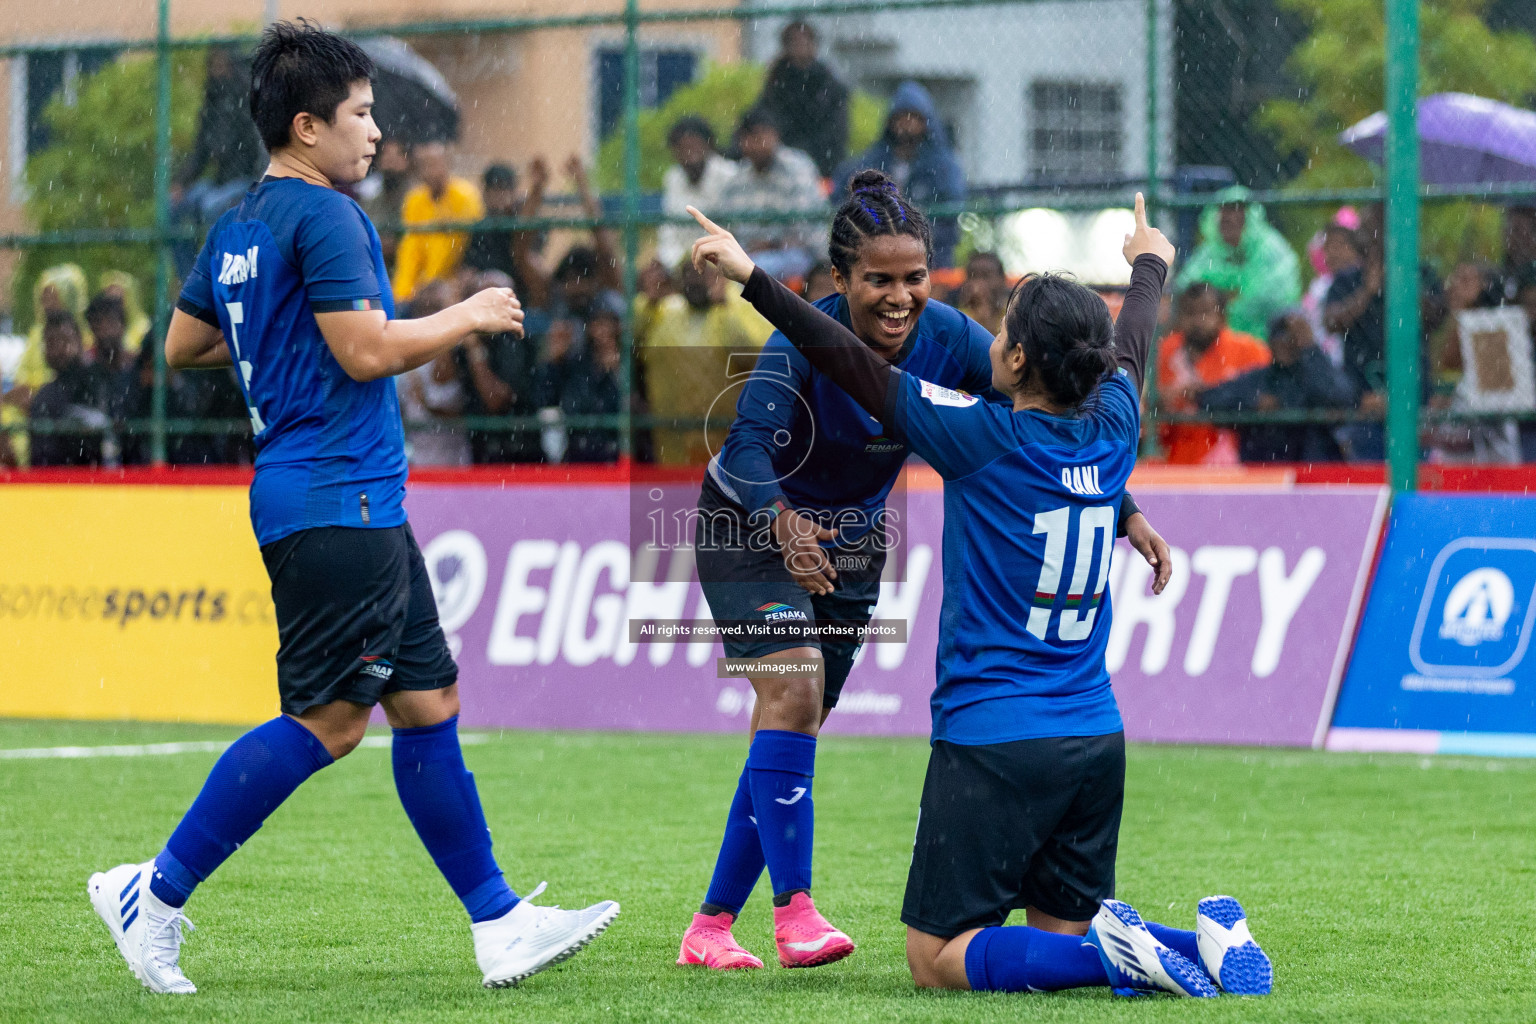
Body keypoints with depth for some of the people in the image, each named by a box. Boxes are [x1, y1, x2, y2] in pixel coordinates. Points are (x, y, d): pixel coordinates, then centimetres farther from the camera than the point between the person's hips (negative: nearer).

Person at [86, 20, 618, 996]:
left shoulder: (236, 230, 15)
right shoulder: (324, 217, -13)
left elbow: (181, 343, 24)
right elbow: (366, 350, -19)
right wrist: (467, 316, -6)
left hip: (361, 509, 10)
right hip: (337, 502, -10)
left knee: (427, 702, 9)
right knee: (327, 721, -9)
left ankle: (500, 922, 11)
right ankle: (155, 894, -4)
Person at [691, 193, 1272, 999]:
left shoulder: (985, 438, -14)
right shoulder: (1111, 429, 3)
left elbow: (852, 365, -10)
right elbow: (1129, 344, 25)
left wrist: (752, 279, -3)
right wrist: (1149, 264, 46)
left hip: (993, 742, -6)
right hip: (1096, 741, 6)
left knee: (936, 958, 0)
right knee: (1062, 930, 19)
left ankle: (1113, 956, -20)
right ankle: (1202, 940, -6)